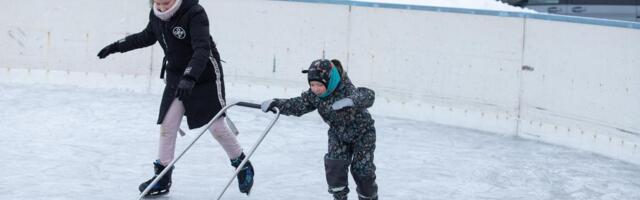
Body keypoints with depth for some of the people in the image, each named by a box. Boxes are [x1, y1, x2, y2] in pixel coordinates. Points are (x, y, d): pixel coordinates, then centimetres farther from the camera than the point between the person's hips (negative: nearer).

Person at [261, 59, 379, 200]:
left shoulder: (346, 89, -35)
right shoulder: (314, 95, -17)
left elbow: (368, 95, -50)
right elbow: (298, 105, -5)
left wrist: (350, 101, -69)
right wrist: (276, 104, -18)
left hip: (362, 132, -5)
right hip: (338, 134, 5)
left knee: (362, 169, -2)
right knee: (334, 164, -13)